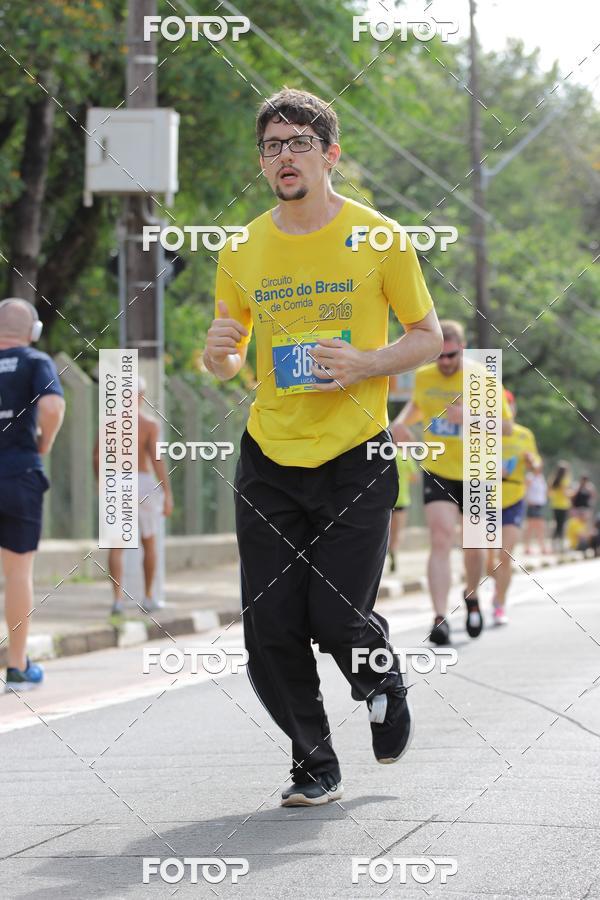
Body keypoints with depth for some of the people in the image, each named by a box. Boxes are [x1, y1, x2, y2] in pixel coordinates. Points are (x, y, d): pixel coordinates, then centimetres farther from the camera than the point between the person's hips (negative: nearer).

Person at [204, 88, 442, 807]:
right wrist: (219, 355, -10)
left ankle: (384, 682, 28)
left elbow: (428, 337, 5)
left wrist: (366, 364, -14)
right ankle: (314, 765, 16)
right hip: (268, 460, 3)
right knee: (270, 628, -3)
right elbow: (227, 362, 14)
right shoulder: (242, 250, 5)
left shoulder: (378, 238, -3)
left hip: (355, 456, -3)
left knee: (339, 620, -8)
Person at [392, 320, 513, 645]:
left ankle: (472, 596, 43)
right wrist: (402, 421, -1)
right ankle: (440, 618, -24)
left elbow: (507, 426, -9)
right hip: (437, 472, 1)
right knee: (441, 539, -17)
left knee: (472, 545, 12)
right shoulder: (423, 377, -1)